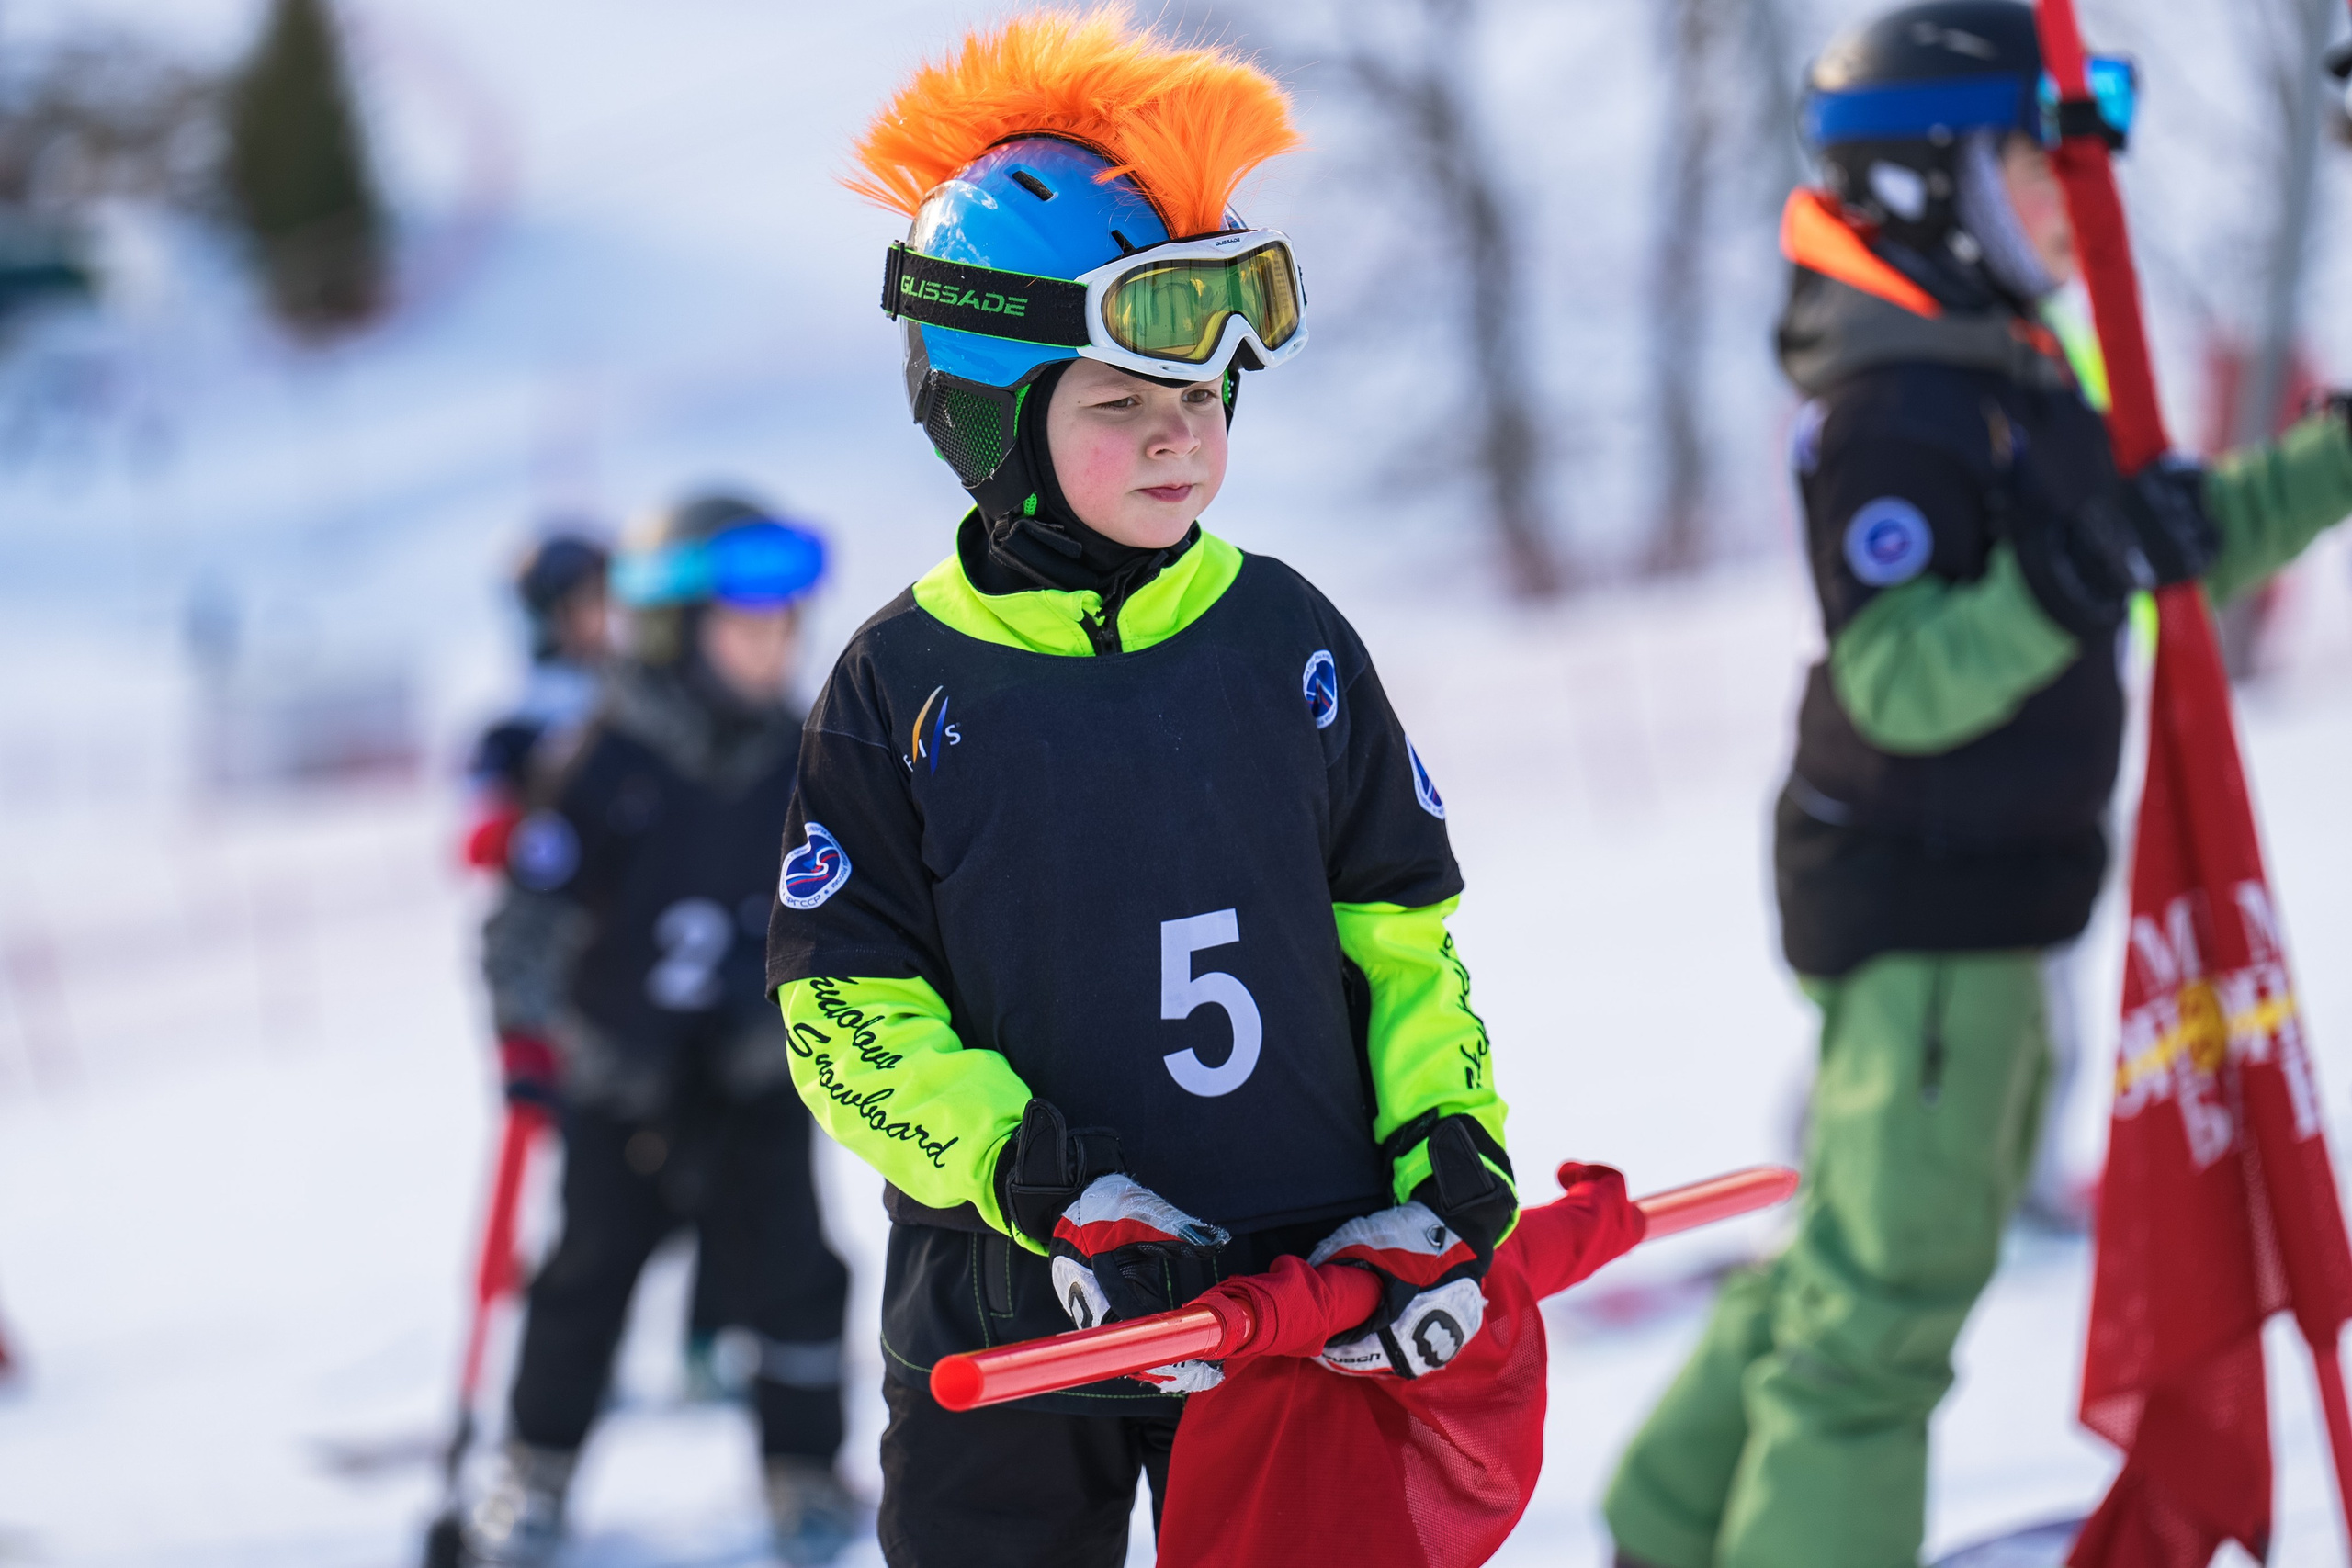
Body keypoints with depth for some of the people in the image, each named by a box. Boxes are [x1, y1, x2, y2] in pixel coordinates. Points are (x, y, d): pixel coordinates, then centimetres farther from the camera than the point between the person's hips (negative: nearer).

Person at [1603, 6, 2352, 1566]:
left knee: (1860, 1260, 20)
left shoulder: (2011, 377, 11)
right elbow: (1900, 682, -28)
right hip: (1921, 916, -10)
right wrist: (2059, 584, -40)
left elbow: (2171, 556, 22)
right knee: (1891, 1278, -5)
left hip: (1977, 908, 10)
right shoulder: (1895, 413, -20)